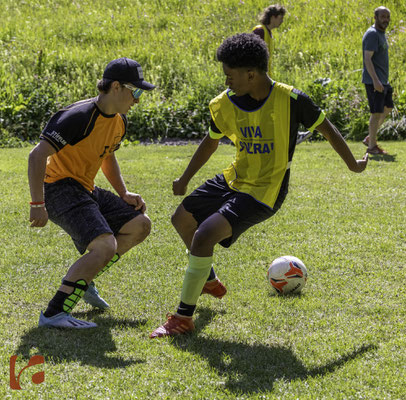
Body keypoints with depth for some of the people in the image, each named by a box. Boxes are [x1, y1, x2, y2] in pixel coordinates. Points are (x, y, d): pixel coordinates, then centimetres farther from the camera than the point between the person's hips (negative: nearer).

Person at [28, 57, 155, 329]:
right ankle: (54, 314, -27)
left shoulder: (120, 121, 8)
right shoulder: (80, 117, -21)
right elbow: (37, 156, -24)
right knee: (106, 246, -26)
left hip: (85, 191, 10)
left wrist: (124, 194, 15)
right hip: (59, 187, -10)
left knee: (141, 225, 7)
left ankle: (83, 279, 12)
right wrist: (37, 205, -27)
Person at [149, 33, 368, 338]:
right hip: (234, 180, 7)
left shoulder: (291, 100, -19)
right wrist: (185, 179, 20)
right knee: (182, 219, 17)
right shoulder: (224, 104, -5)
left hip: (264, 193, -7)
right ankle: (209, 280, 44)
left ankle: (184, 318, -13)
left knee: (204, 235, -24)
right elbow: (211, 142, 14)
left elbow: (326, 129, -3)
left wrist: (353, 164, 8)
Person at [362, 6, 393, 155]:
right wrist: (375, 80, -28)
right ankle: (372, 146, 0)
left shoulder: (381, 34, 17)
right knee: (377, 112, -7)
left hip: (383, 81, 10)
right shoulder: (372, 34, -14)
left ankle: (369, 138, 21)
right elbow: (367, 59, -21)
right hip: (374, 81, -10)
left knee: (388, 108, 15)